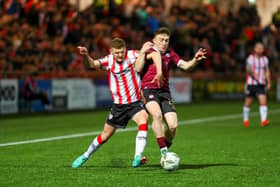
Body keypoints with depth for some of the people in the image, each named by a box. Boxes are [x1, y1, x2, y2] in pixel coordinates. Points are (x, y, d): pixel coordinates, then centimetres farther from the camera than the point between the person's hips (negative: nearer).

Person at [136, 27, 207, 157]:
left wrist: (195, 60, -9)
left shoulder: (170, 54, 18)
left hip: (164, 91, 4)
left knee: (173, 125, -13)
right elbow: (138, 69, -5)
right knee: (157, 115, -32)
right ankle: (163, 151, -28)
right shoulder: (148, 52, 8)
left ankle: (166, 148, 12)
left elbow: (185, 66, 9)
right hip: (148, 89, -4)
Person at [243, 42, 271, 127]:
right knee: (247, 103, 7)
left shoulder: (265, 59, 10)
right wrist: (253, 73, -35)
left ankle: (264, 120, -21)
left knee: (263, 101, -14)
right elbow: (248, 69, -17)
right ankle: (245, 120, 25)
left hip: (261, 84, 3)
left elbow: (267, 71, 17)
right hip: (251, 83, -3)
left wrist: (268, 82, 10)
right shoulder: (250, 58, -5)